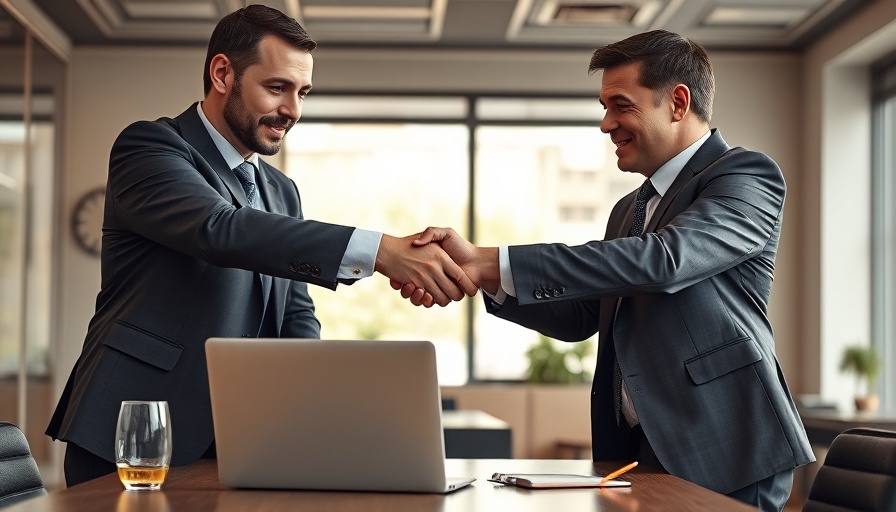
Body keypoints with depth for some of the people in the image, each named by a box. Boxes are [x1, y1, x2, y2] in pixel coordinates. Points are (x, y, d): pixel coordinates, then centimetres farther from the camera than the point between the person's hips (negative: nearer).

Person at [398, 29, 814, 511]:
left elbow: (663, 260, -23)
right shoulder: (629, 209, 20)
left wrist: (491, 262, -25)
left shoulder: (747, 175, -7)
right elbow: (581, 317, 15)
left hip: (723, 452, -7)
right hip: (636, 449, 7)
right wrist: (484, 277, -4)